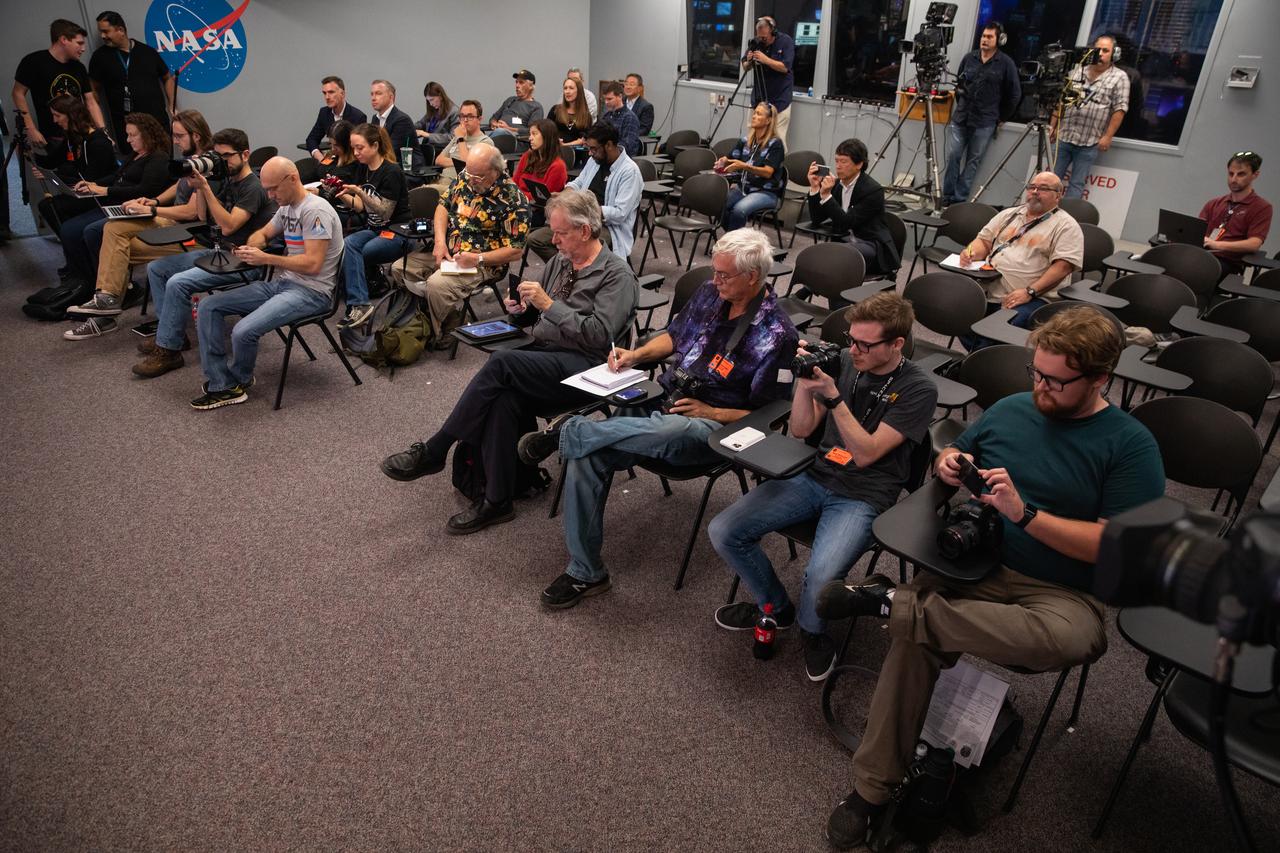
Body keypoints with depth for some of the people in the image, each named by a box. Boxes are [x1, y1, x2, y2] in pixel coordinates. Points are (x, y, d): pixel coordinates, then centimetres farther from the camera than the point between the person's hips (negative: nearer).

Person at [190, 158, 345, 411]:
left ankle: (239, 381, 5)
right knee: (207, 307, 1)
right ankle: (223, 387, -3)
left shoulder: (315, 210, -14)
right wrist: (249, 248, 8)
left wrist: (266, 259, -17)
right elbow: (262, 233, 32)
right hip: (280, 283, 10)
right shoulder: (286, 208, 16)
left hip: (311, 291, -10)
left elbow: (312, 264, -21)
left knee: (243, 331, -28)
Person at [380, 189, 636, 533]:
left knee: (502, 362, -30)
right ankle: (496, 501, -21)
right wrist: (520, 309, 2)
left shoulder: (617, 275, -4)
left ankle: (433, 452, -21)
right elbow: (530, 319, 26)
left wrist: (549, 305, -16)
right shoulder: (558, 262, 18)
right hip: (541, 358, 7)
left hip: (582, 368, -6)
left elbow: (599, 335, -16)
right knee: (503, 398, -28)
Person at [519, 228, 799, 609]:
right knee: (586, 457, -17)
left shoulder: (777, 334, -12)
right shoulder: (710, 293, 8)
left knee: (672, 430, -45)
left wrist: (710, 412, -18)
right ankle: (585, 573, -5)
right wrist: (636, 354, 6)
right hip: (665, 398, 7)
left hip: (712, 424, -6)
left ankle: (568, 431, -21)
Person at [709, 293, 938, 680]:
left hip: (862, 498, -5)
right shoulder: (843, 362, 4)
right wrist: (804, 383, -11)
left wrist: (832, 397, -22)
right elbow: (801, 430, 6)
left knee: (819, 580, -31)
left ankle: (811, 630, 9)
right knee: (723, 531, -9)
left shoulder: (918, 389, -9)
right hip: (814, 477, 5)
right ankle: (775, 608, 18)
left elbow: (865, 454, -15)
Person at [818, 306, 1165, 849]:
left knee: (1071, 639, -39)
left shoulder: (1131, 446, -3)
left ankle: (889, 601, -26)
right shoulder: (1010, 410, 10)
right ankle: (871, 788, -16)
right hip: (975, 563, 3)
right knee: (918, 636, -28)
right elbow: (949, 457, 24)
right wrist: (947, 466, -1)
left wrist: (1024, 513, -20)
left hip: (1061, 593, -2)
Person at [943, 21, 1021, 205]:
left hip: (985, 122, -3)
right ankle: (947, 197, 8)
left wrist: (1002, 117, 2)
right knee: (953, 156, 0)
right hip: (961, 117, 3)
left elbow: (1015, 94, 2)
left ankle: (960, 199, 2)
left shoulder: (1006, 63, -3)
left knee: (973, 161, 0)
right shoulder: (969, 58, 7)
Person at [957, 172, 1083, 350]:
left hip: (1034, 297, -5)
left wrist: (1030, 292, -18)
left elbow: (1063, 266, -8)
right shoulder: (1008, 215, 23)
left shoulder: (1066, 226, 3)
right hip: (989, 289, 6)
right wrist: (971, 252, 0)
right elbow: (984, 241, 25)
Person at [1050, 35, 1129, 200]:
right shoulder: (1077, 72, 11)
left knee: (1076, 185, -1)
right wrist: (1053, 125, 9)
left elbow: (1120, 109, -6)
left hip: (1089, 143, -4)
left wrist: (1108, 136, -12)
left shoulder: (1119, 77, -1)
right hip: (1064, 137, 4)